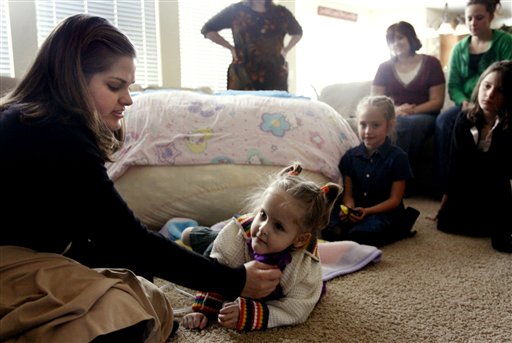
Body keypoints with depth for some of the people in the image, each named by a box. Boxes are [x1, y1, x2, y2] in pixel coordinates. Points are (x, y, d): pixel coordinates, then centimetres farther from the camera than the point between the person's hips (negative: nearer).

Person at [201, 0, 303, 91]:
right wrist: (231, 48, 4)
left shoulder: (281, 13, 11)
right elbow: (207, 29, 11)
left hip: (275, 77, 2)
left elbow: (297, 33, 29)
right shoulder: (235, 10, 5)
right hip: (243, 77, -2)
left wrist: (285, 50, 13)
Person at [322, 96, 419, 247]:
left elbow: (395, 199, -6)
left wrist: (367, 211, -20)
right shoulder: (350, 156, 7)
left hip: (385, 212, -3)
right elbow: (348, 194, 6)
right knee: (328, 229, -28)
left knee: (358, 234, -35)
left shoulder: (398, 157, -5)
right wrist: (349, 208, -19)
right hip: (356, 211, 3)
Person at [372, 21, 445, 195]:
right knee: (400, 126, -37)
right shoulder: (385, 67, 13)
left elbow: (437, 101, 1)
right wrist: (396, 110, -14)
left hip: (424, 116, -1)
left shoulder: (431, 63, 7)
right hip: (393, 117, 1)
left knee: (413, 124, -39)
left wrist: (413, 110, -16)